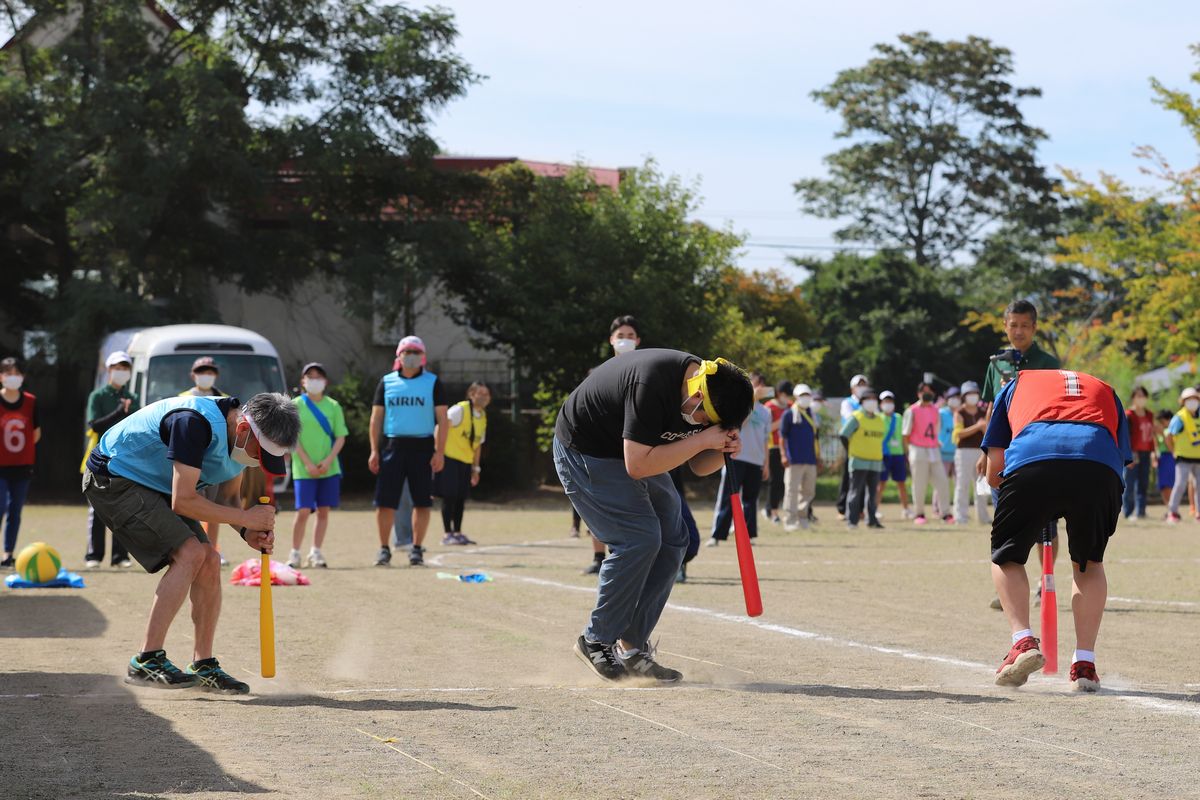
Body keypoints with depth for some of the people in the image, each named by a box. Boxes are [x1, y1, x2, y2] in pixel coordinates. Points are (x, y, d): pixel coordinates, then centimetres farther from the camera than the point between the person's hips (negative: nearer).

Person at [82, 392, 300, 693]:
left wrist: (248, 532, -13)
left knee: (209, 563, -1)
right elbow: (182, 501, -32)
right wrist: (245, 517, -26)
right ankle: (147, 662, -20)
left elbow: (229, 497, 8)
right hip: (112, 479, -9)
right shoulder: (196, 422, -33)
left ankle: (203, 666, 8)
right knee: (190, 553, -21)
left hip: (156, 487, 9)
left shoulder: (243, 438, -5)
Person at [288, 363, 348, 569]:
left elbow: (341, 437, 6)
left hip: (329, 468, 3)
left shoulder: (333, 406, 7)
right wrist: (307, 463, -11)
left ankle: (316, 553, 13)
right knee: (303, 511, -8)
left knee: (323, 511, 4)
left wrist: (328, 461, -8)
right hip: (303, 469, -3)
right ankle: (295, 553, 2)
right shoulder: (296, 405, 2)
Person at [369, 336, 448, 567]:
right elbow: (376, 418, 9)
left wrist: (440, 451, -7)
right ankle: (384, 549, 6)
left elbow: (442, 419, 2)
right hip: (392, 446, 1)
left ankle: (416, 549, 9)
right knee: (385, 501, -2)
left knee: (422, 502, 0)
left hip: (422, 446, -1)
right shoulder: (387, 382, 9)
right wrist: (374, 451, 0)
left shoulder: (433, 382, 6)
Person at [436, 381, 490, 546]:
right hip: (450, 458, -7)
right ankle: (447, 534, -1)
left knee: (461, 498, 7)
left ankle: (457, 532, 14)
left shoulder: (483, 417, 11)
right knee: (449, 496, -6)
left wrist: (476, 468, 17)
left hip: (466, 461, 7)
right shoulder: (460, 410, -13)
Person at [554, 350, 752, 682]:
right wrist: (702, 439, -35)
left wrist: (723, 450, -20)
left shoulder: (707, 387, -9)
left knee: (673, 539, 2)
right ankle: (596, 642, -7)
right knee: (639, 538, -20)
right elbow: (637, 465, -36)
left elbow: (698, 465, 1)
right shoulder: (652, 385, -36)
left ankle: (631, 646, 5)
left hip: (635, 453, 9)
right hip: (584, 452, -9)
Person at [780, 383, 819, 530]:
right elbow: (782, 436, -4)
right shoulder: (789, 414, -1)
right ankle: (789, 520, -4)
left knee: (809, 491, 9)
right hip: (794, 461, -6)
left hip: (810, 460, 6)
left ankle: (802, 518, 20)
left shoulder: (812, 415, 17)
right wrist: (783, 455, -12)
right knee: (792, 490, -6)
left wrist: (818, 457, 18)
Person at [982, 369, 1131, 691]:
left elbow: (993, 474, 30)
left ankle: (1023, 640, 1)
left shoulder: (1016, 384, 37)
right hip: (1100, 467, 1)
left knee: (1006, 556, 21)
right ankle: (1084, 663, 15)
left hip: (1030, 460, -1)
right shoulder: (1105, 390, 40)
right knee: (1089, 562, 25)